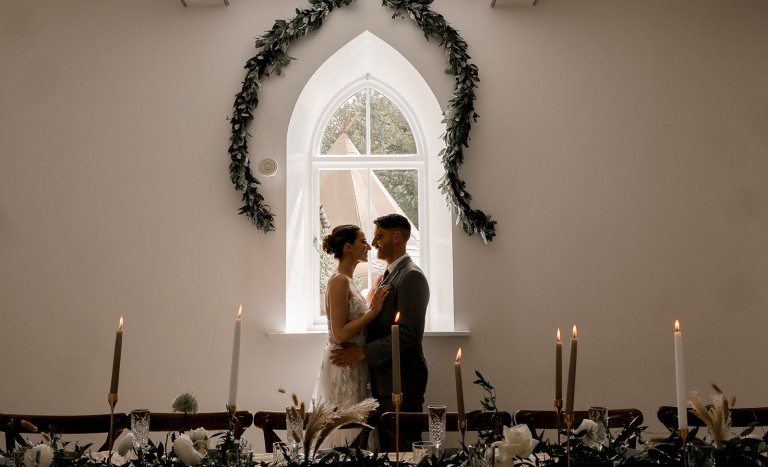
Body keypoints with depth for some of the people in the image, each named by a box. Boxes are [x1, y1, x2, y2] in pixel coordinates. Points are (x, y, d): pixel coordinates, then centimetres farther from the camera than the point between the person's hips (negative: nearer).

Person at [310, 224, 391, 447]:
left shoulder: (348, 280, 12)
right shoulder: (339, 281, -16)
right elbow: (340, 334, -21)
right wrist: (374, 310, -20)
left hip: (353, 366, 10)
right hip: (343, 367, -10)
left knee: (350, 430, 14)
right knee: (344, 429, -1)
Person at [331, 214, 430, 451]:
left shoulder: (411, 276, -14)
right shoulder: (387, 276, 16)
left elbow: (409, 333, -21)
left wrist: (364, 352, -20)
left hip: (401, 381, -9)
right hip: (383, 379, 9)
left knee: (403, 448, 0)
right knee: (386, 446, 14)